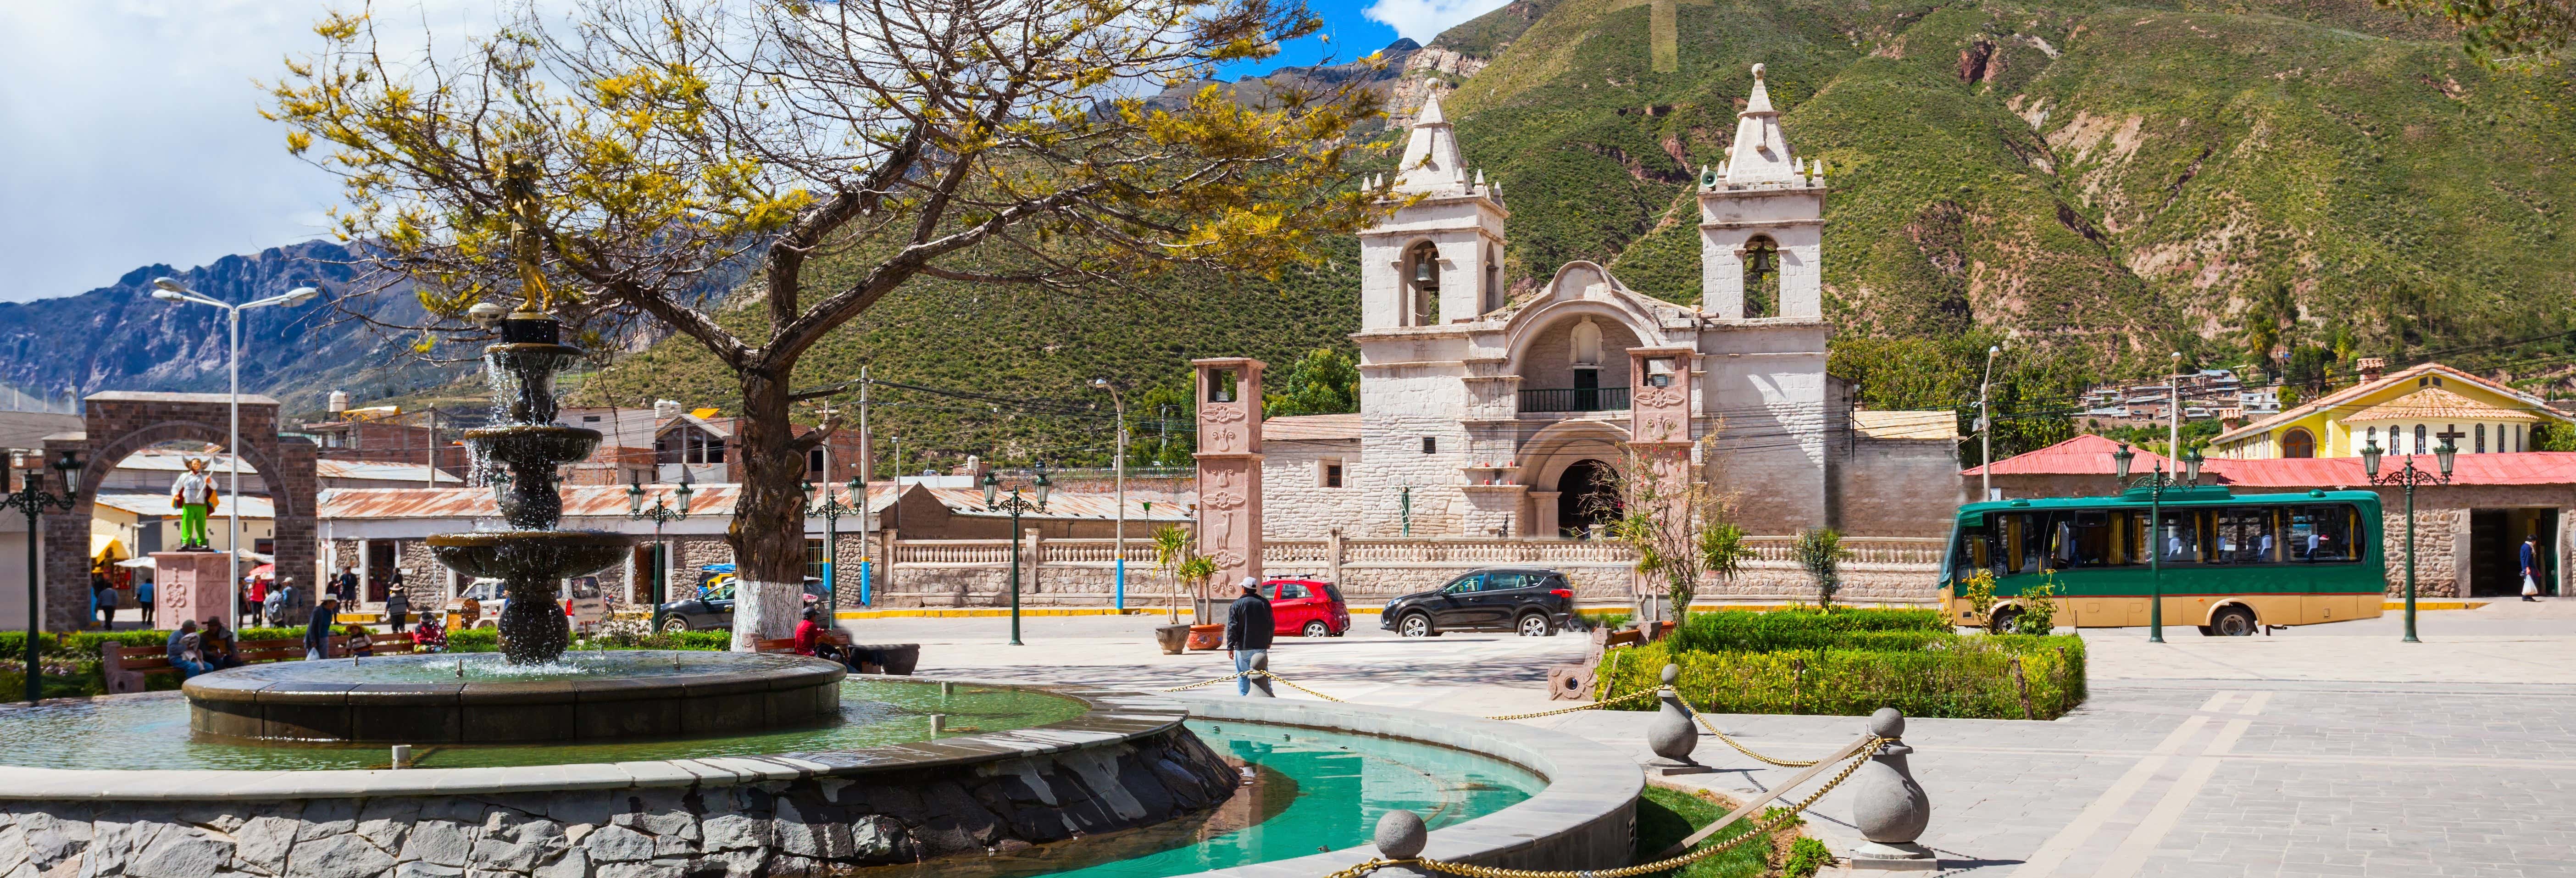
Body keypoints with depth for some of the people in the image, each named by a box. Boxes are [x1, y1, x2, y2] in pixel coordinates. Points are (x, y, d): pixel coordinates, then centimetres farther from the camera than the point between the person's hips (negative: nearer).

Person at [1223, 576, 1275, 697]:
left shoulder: (1237, 604, -6)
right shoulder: (1265, 604, 4)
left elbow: (1232, 628, -8)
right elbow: (1271, 625, 11)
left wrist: (1230, 647, -4)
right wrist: (1269, 642, 23)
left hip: (1243, 647, -3)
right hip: (1261, 646, 3)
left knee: (1243, 676, 4)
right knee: (1264, 672, 9)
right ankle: (1269, 695, 4)